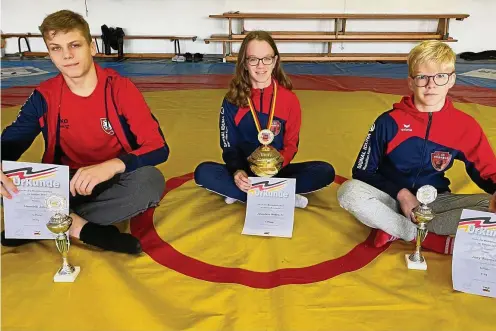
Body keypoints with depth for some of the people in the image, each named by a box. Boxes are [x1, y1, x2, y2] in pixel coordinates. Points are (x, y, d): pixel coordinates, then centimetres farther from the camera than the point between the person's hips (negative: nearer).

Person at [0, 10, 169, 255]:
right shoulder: (44, 96, -4)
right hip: (68, 184, 2)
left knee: (150, 181, -35)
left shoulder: (120, 88, -13)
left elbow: (158, 147, -19)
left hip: (113, 182, -1)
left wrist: (111, 165, -38)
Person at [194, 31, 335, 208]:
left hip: (277, 171, 1)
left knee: (325, 171, -23)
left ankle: (240, 194, -21)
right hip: (245, 172, 0)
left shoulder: (290, 99, -6)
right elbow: (229, 146, -5)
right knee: (203, 172, -27)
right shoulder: (232, 101, -5)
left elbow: (291, 145, -3)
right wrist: (237, 171, -26)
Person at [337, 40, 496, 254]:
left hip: (434, 202, 2)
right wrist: (400, 193, -19)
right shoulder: (389, 122, -10)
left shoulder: (465, 126, -5)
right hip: (392, 199, -1)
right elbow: (362, 172, -6)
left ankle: (398, 230, -21)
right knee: (350, 191, -32)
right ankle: (435, 240, -23)